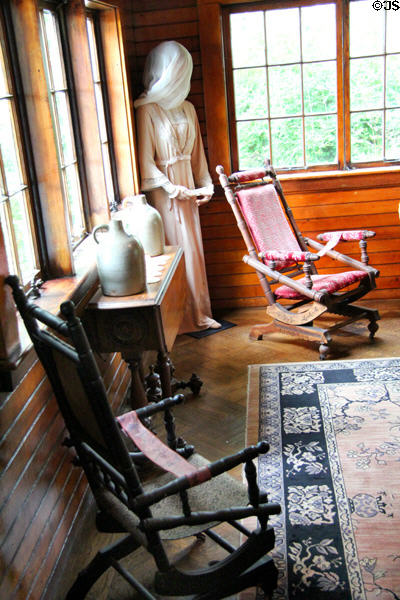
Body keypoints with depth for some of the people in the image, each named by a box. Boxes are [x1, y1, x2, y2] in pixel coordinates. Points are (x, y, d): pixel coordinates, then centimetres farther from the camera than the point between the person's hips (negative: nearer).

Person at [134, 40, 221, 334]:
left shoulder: (187, 108, 10)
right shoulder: (147, 110, -12)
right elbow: (146, 161, -14)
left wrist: (205, 184, 7)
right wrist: (174, 189, -16)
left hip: (187, 186, 7)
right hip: (164, 190, -7)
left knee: (194, 248, 11)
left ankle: (199, 312, 22)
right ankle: (182, 318, 10)